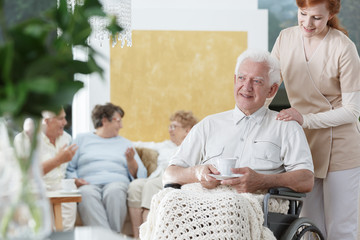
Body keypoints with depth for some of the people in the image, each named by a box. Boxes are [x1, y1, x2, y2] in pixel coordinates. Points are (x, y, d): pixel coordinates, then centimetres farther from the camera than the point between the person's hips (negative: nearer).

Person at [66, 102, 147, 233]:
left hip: (116, 182, 1)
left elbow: (140, 175, 19)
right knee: (87, 193, -38)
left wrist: (130, 160, 1)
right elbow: (69, 168, 12)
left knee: (114, 191, -36)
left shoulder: (125, 143, 28)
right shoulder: (82, 139, 23)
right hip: (88, 184, -1)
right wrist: (75, 180, -8)